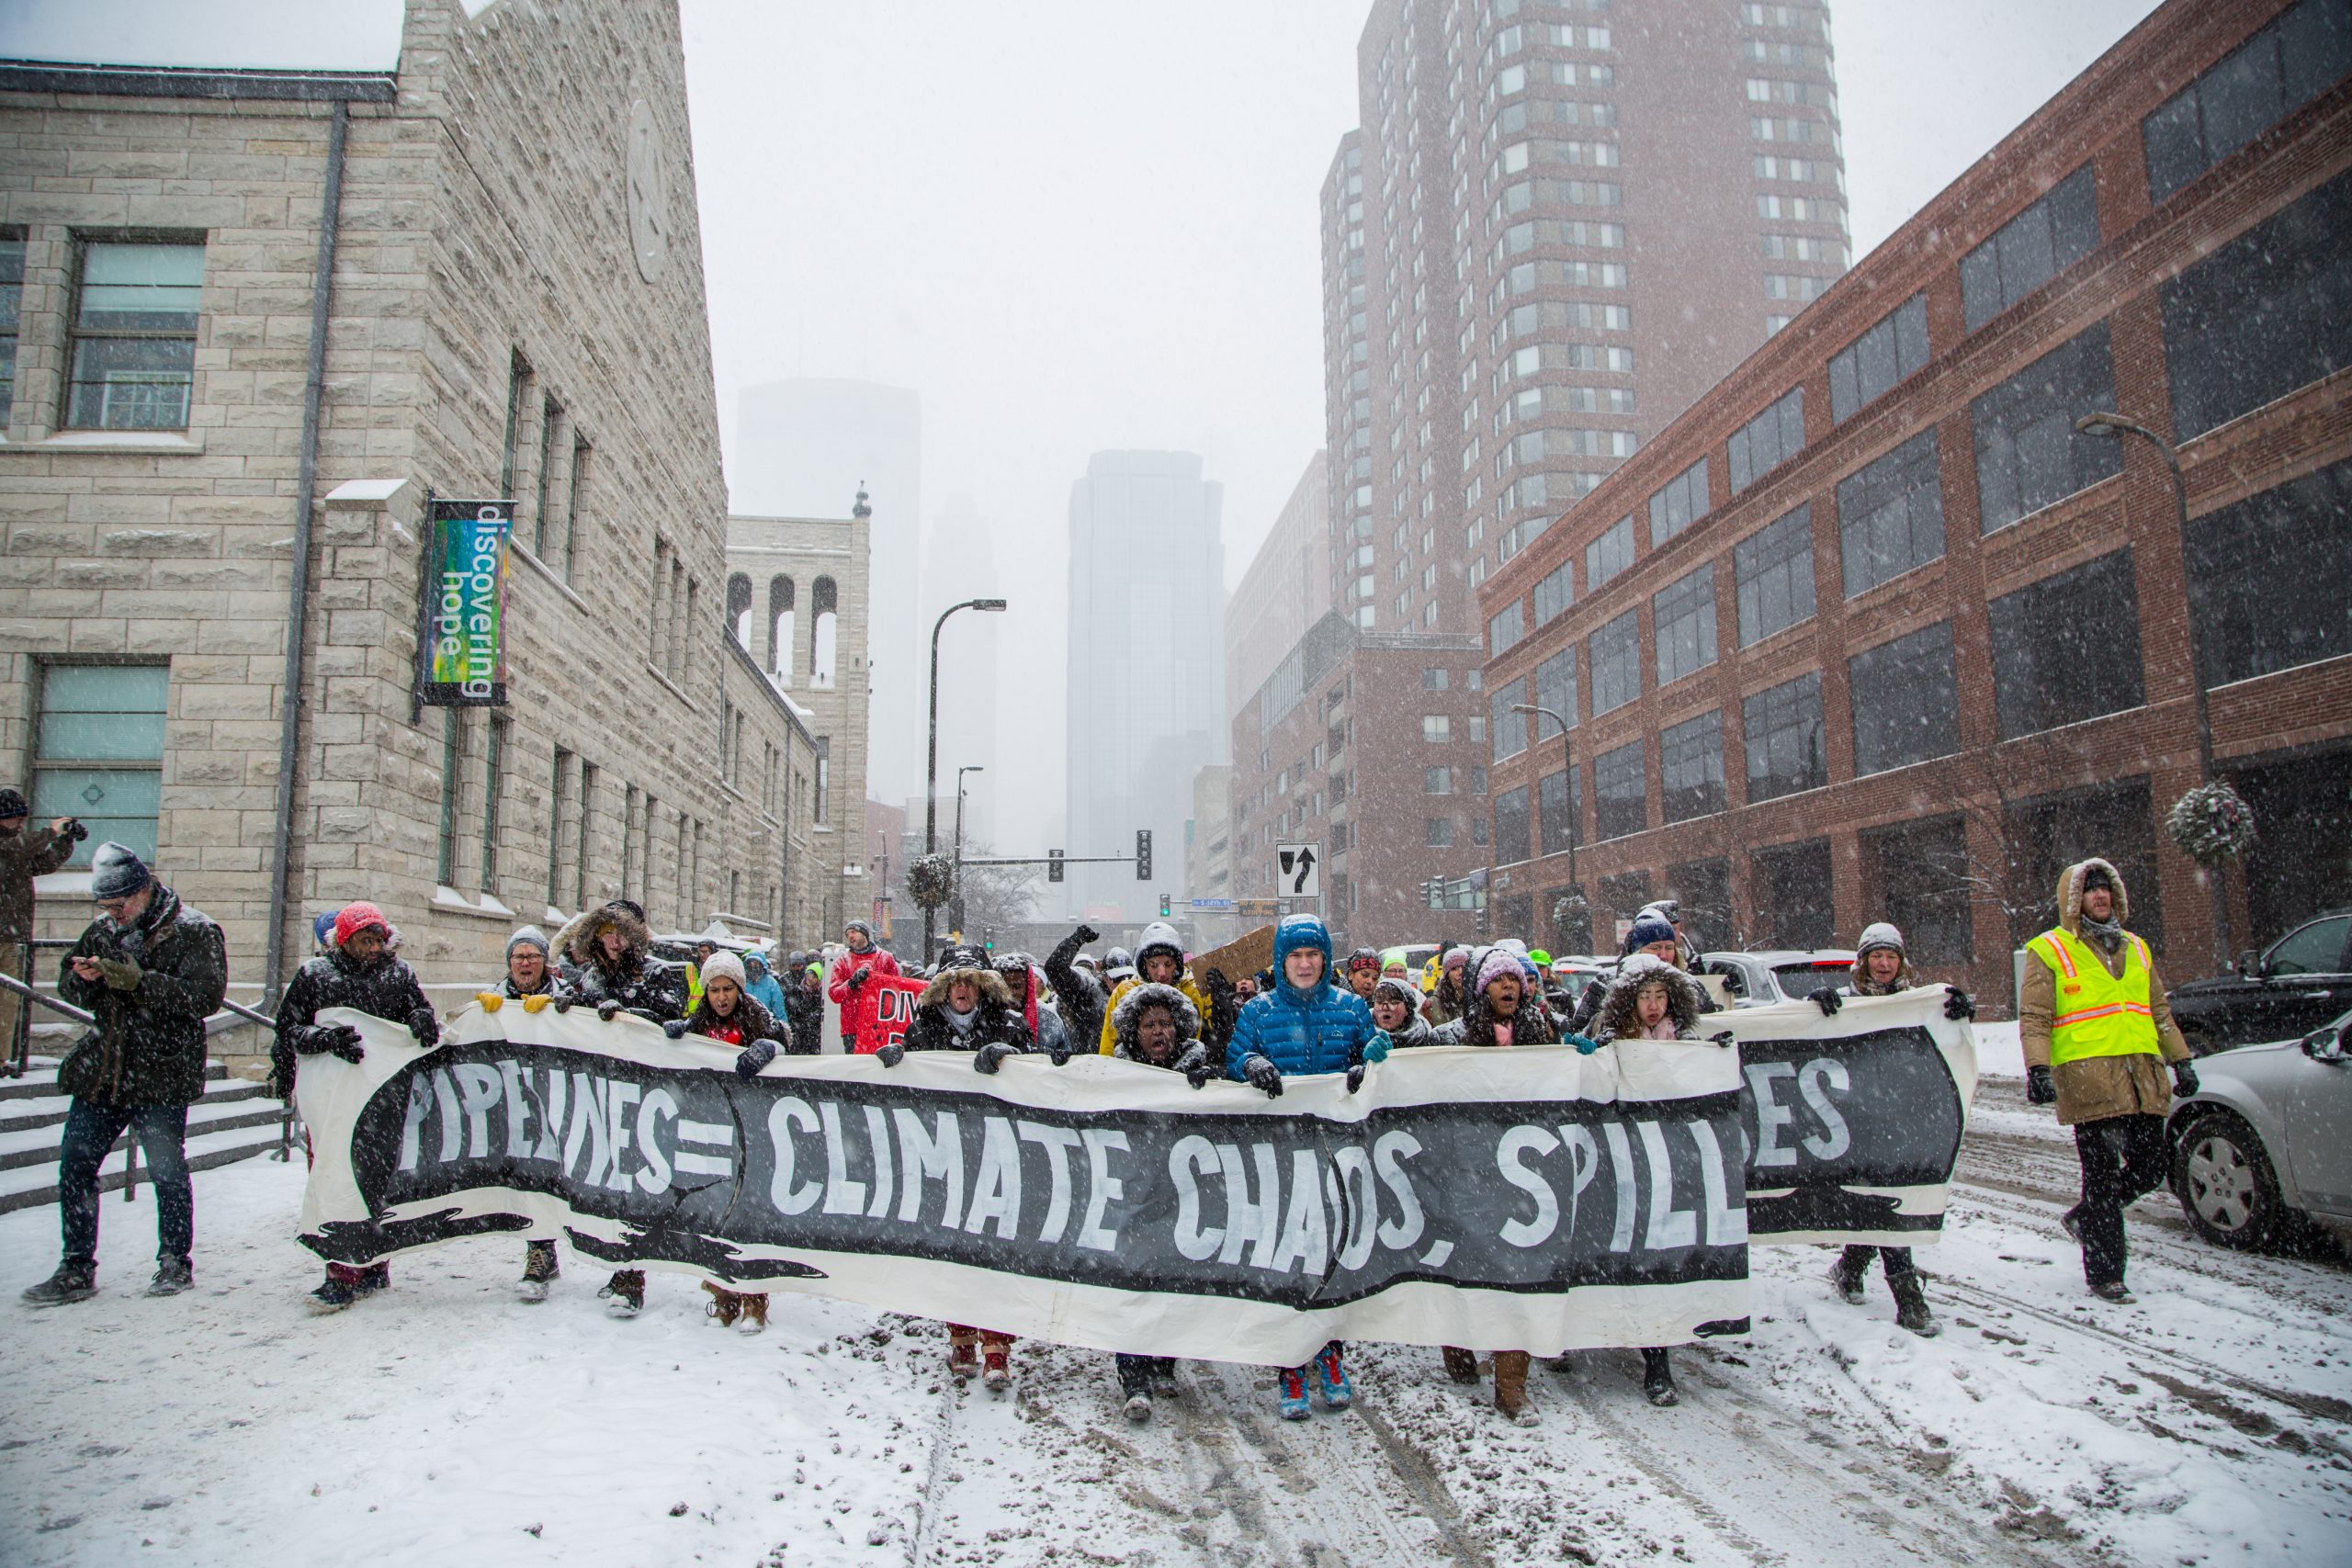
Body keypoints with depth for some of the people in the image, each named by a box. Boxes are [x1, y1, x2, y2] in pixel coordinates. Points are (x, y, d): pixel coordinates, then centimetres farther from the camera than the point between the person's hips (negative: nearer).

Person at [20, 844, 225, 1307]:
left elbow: (204, 996, -18)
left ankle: (176, 1262, 19)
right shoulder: (102, 930, 10)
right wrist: (82, 976, -8)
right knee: (74, 1165, 6)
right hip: (99, 1072, 6)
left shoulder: (194, 932, -8)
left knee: (167, 1170, 3)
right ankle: (76, 1269, 18)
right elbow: (69, 986, 16)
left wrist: (138, 981, -26)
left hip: (161, 1075, -6)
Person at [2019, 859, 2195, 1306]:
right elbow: (2034, 1018, -5)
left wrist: (2180, 1061, 20)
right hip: (2087, 1079, -6)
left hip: (2143, 1076, 6)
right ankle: (2104, 1274, 7)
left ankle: (2084, 1218, 32)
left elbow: (2159, 1010, 26)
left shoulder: (2135, 949, 19)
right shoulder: (2050, 950, 1)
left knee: (2149, 1169, 7)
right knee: (2103, 1177, -3)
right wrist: (2038, 1069, -16)